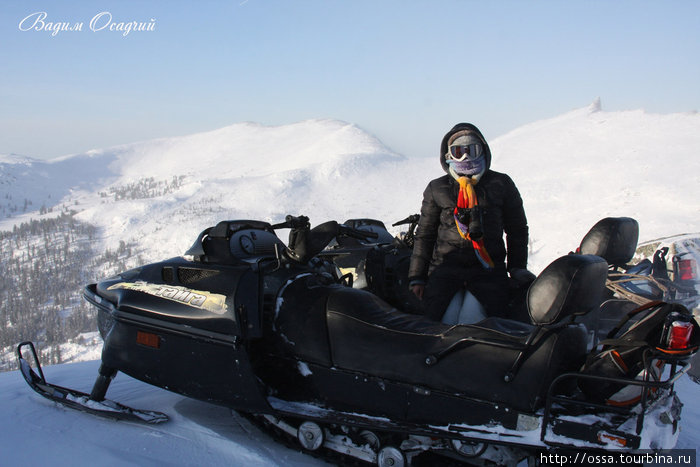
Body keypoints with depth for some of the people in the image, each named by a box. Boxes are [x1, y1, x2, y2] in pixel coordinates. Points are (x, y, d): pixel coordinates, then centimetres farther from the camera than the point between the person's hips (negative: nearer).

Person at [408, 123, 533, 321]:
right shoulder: (437, 189, 12)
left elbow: (517, 228, 18)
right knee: (428, 317, -19)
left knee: (500, 318, -21)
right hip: (446, 265, 0)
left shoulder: (501, 184, 11)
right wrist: (417, 277, 9)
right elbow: (425, 234, 15)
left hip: (488, 267, 0)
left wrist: (517, 268, 10)